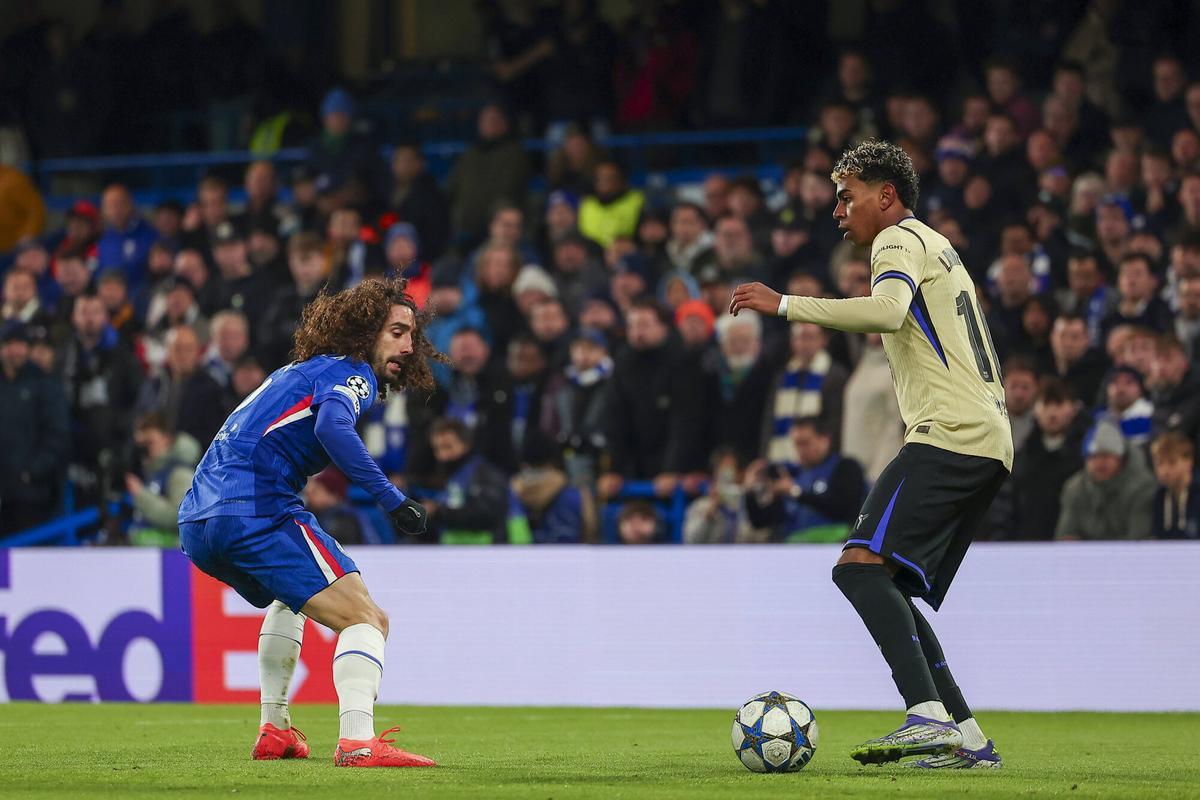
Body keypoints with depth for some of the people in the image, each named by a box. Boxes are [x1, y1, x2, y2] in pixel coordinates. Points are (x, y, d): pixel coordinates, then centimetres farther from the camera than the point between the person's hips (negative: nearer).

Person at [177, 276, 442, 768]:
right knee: (367, 619, -12)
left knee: (290, 598, 38)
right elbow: (332, 427, -20)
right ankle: (357, 742, -32)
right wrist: (392, 500, -22)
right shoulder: (352, 372, 1)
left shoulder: (298, 373, 30)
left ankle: (274, 731, 34)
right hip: (257, 510, -9)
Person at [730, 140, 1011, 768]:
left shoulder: (901, 240, 0)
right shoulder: (939, 248, 31)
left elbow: (886, 312, -22)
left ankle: (929, 717, -34)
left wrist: (786, 305, -20)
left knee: (862, 566, -22)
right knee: (891, 592, 10)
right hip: (990, 446, 10)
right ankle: (968, 738, 6)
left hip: (950, 435, -10)